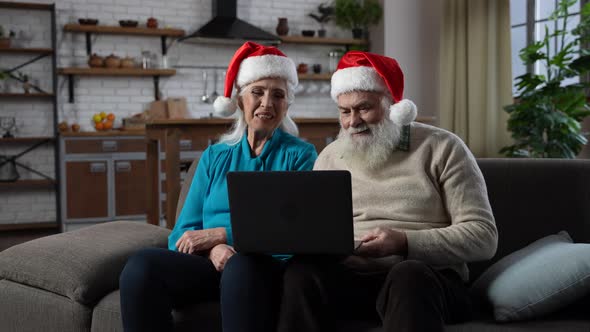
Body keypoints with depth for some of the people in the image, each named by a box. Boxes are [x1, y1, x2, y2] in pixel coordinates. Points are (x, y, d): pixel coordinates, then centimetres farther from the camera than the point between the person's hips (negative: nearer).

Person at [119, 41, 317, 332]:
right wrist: (212, 249, -14)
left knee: (243, 270, -40)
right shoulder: (214, 157, 19)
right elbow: (182, 234, 10)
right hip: (211, 264, 3)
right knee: (141, 266, -28)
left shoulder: (301, 155, 9)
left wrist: (220, 234, -10)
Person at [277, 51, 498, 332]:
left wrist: (404, 242, -19)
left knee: (410, 275, -38)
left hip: (429, 279, -3)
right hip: (347, 278, 4)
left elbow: (483, 235, -6)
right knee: (301, 271, -28)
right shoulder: (330, 157, 15)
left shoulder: (441, 148, 0)